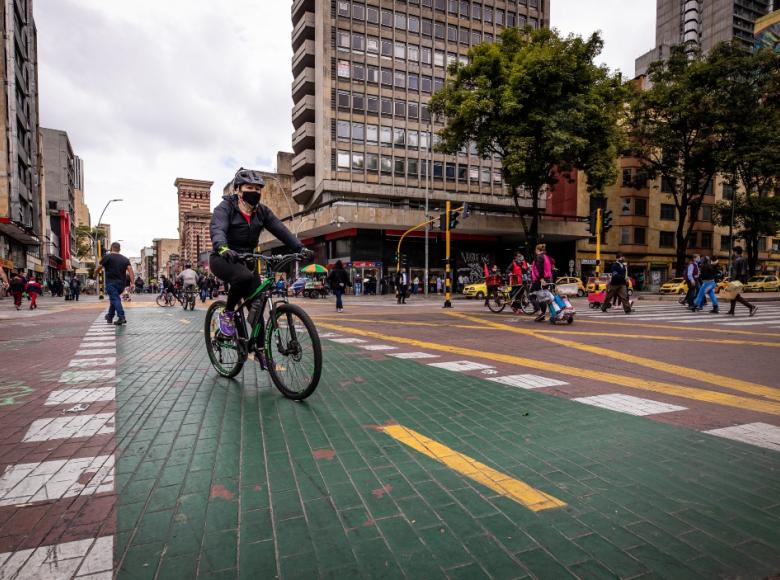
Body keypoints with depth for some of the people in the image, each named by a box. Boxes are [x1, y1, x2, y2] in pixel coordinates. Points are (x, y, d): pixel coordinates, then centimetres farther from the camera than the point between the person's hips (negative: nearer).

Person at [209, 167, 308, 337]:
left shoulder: (262, 211, 4)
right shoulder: (226, 207, -11)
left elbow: (281, 230, -8)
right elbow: (217, 229, -29)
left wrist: (300, 248, -24)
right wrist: (223, 248, -52)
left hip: (245, 260, 5)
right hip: (224, 259, -5)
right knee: (244, 276, -36)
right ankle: (227, 313, -11)